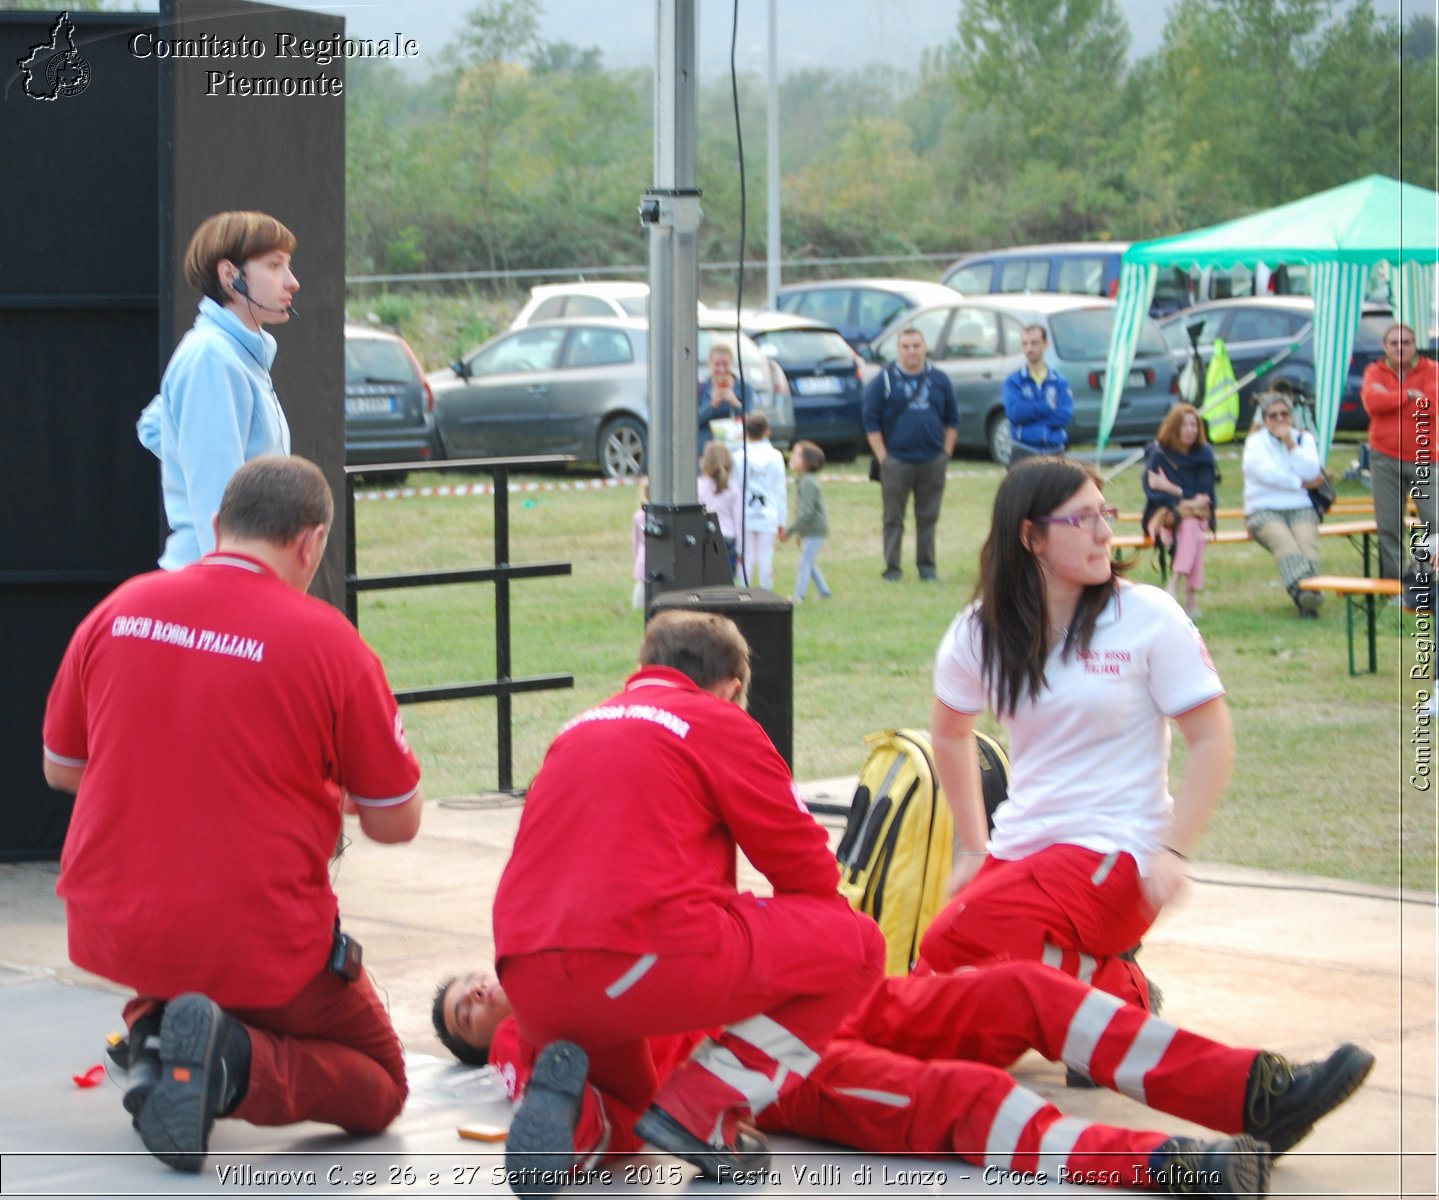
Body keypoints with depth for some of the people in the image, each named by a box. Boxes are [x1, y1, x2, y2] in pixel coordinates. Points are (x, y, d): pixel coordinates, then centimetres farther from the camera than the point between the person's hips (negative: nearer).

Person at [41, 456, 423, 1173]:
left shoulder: (119, 610, -1)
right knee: (379, 1087, 16)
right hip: (258, 947, -5)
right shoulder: (328, 641, -11)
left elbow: (60, 769, 13)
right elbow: (397, 823, -4)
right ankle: (235, 1064, -14)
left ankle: (153, 1030, 7)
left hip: (110, 933, 5)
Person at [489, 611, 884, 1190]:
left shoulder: (577, 730, 27)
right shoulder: (721, 723, 9)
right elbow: (808, 869, 12)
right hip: (649, 958, -7)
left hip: (530, 987, 7)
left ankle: (570, 1108, -3)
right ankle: (700, 1114, -1)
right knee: (855, 944, 10)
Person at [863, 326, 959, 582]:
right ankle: (892, 568, 8)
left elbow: (952, 420, 13)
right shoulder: (884, 381, -1)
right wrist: (883, 458, -7)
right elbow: (871, 423, -2)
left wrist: (946, 453, 5)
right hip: (896, 462, -2)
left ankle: (927, 566, 15)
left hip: (933, 462, 2)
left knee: (928, 517, 6)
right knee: (893, 519, 2)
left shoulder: (939, 380, 7)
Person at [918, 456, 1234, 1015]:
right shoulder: (980, 630, 6)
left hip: (1115, 855, -5)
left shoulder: (1149, 617, -5)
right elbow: (949, 731, 24)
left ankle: (1118, 990, -4)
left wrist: (1172, 852, -14)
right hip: (1018, 848, 5)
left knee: (949, 947, -28)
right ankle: (1094, 973, 7)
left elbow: (1213, 740, -4)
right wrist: (973, 848, 21)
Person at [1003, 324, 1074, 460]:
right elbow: (1014, 412, -14)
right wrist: (1048, 407, -9)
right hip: (1024, 453, -2)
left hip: (1054, 453, 2)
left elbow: (1065, 415, -9)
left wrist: (1029, 411, -12)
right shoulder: (1013, 381, 3)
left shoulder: (1060, 382, 7)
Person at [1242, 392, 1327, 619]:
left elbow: (1311, 472, -3)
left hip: (1301, 509, 2)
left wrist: (1290, 444, -6)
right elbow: (1267, 473, -9)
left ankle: (1307, 597, -51)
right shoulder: (1255, 442, 8)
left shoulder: (1305, 438, 15)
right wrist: (1301, 483, -3)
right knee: (1284, 541, -34)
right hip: (1264, 510, -2)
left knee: (1307, 540, -31)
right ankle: (1301, 590, -58)